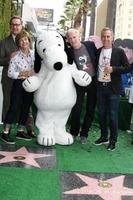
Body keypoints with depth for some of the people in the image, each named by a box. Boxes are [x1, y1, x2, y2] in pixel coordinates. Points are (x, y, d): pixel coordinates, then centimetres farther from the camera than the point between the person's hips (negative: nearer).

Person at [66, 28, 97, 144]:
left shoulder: (90, 45, -3)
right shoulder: (69, 52, -5)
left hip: (93, 80, 1)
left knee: (90, 110, 7)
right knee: (76, 109, 0)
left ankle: (84, 134, 21)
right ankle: (74, 132, 21)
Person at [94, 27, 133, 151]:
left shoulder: (119, 52, -2)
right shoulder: (97, 52, 9)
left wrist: (113, 69, -16)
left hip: (113, 88, -4)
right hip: (100, 86, 4)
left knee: (112, 115, 0)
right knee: (101, 113, 12)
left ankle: (113, 140, 13)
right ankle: (104, 137, 27)